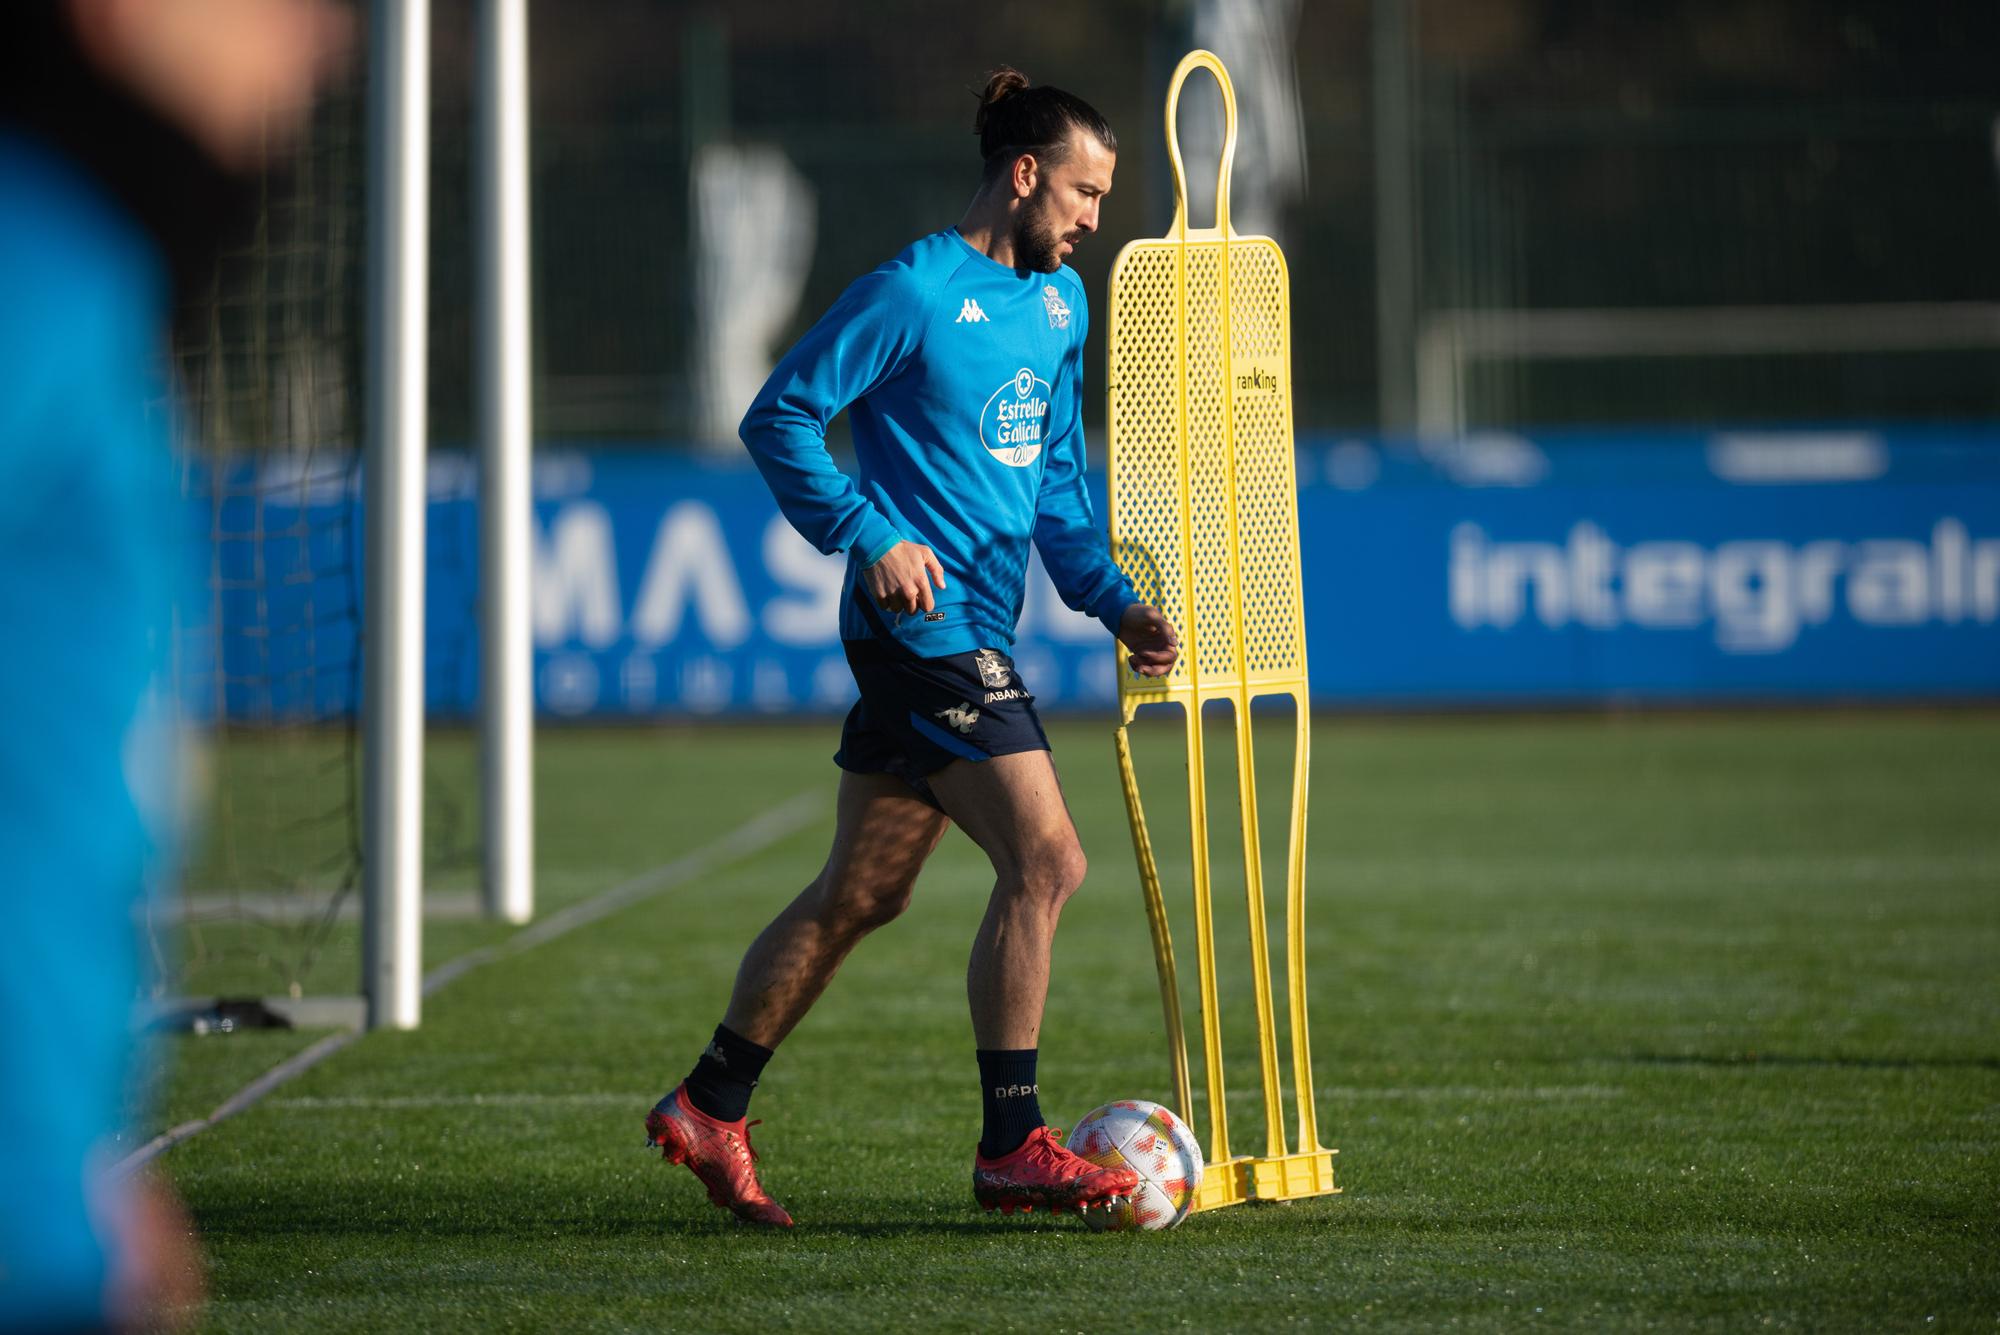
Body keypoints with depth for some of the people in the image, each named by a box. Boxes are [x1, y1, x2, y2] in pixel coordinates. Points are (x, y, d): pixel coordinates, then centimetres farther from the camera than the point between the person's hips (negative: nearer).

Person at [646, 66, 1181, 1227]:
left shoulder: (1061, 305, 15)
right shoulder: (913, 294, -11)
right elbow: (779, 416, -10)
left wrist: (1116, 603, 11)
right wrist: (869, 537, -17)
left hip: (972, 636, 9)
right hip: (925, 626, -9)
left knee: (861, 894, 12)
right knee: (1045, 861, -14)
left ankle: (709, 1110, 21)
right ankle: (1012, 1148, -10)